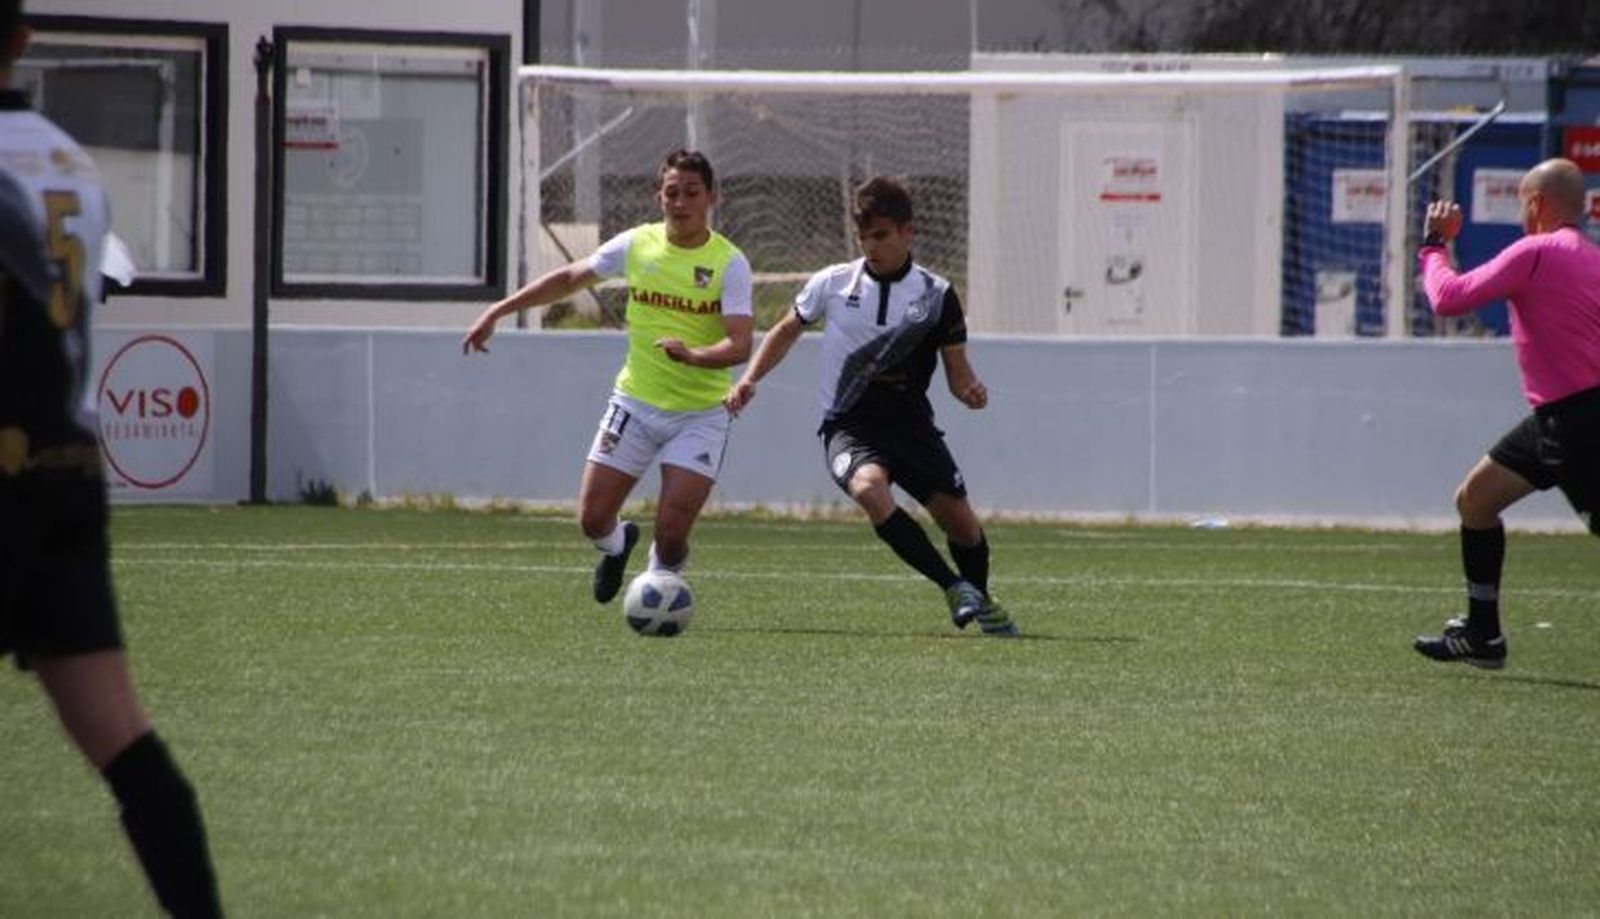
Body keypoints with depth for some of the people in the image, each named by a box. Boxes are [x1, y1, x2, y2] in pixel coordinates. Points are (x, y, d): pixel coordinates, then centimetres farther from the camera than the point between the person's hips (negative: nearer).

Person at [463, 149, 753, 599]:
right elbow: (569, 279, 13)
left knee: (672, 533, -12)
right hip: (635, 402, 3)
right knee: (592, 519, 0)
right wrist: (496, 312, 12)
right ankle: (618, 545, 37)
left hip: (700, 413, -3)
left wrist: (695, 356, -40)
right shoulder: (636, 245, -1)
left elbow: (739, 345, -20)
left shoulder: (729, 263, -11)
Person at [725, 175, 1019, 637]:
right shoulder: (832, 284, 1)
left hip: (909, 423, 1)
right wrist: (750, 379, 7)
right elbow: (789, 329, 18)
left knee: (960, 520, -3)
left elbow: (956, 369, 4)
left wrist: (971, 390, -19)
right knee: (870, 488, -34)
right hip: (848, 425, -1)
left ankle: (981, 603, 29)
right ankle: (955, 589, -26)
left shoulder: (936, 296, -1)